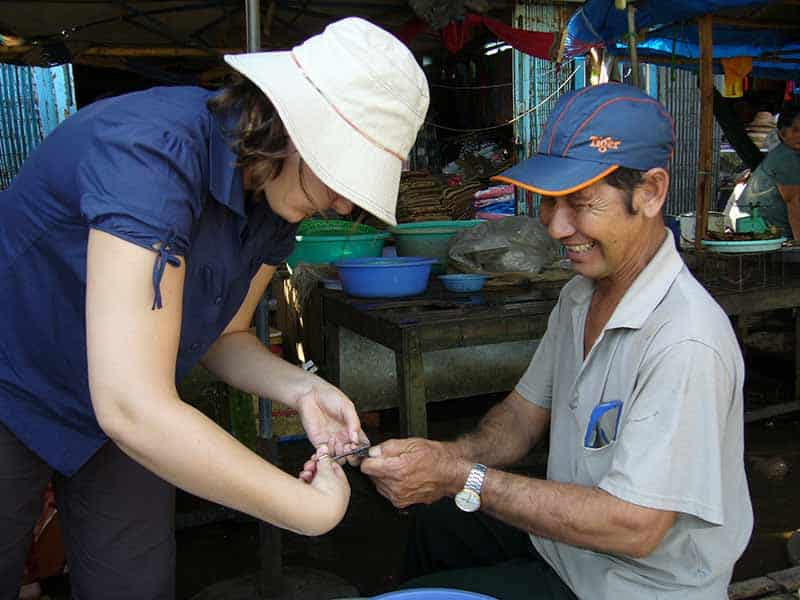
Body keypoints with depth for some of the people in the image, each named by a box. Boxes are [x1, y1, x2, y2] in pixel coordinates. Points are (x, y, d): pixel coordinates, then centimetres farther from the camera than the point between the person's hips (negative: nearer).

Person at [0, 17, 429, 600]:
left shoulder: (276, 197, -9)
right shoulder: (150, 151, -35)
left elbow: (224, 337, 2)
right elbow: (131, 407, -40)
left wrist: (302, 388, -19)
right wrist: (315, 509, -33)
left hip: (121, 414, 6)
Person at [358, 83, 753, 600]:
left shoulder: (687, 343, -31)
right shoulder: (579, 296, -1)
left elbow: (633, 528, -32)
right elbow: (525, 412, 5)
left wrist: (462, 478, -30)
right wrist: (449, 455, -16)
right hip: (562, 535, 8)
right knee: (435, 523, 24)